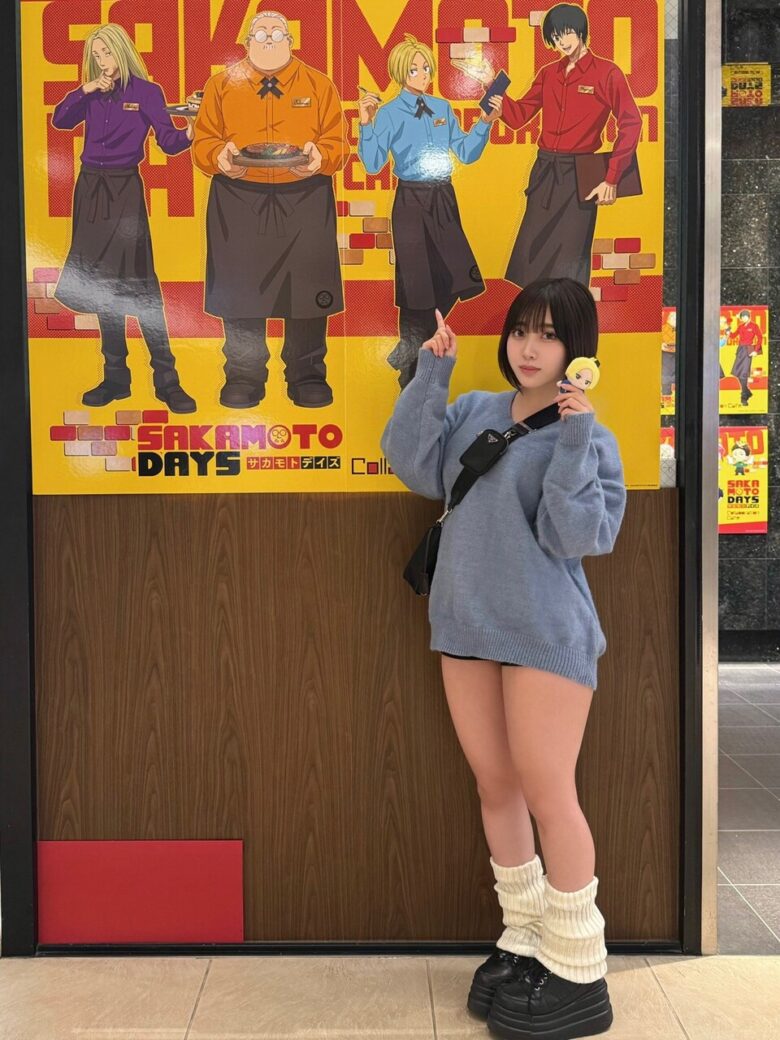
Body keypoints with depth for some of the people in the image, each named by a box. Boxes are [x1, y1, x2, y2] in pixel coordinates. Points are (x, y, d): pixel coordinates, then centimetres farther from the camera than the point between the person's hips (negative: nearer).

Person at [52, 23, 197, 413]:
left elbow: (168, 141, -7)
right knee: (100, 285, 5)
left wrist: (190, 134, -28)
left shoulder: (146, 92, 0)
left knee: (138, 282, -12)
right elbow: (60, 120, 6)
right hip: (90, 188, 6)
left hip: (125, 189, -5)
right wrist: (85, 90, -5)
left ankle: (166, 380, -9)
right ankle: (115, 377, 12)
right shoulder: (92, 93, 14)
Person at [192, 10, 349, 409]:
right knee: (241, 288, 1)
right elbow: (203, 141, 6)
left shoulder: (318, 84, 10)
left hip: (304, 200, 0)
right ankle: (244, 378, 14)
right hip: (238, 201, 0)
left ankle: (307, 376, 14)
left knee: (306, 286, 0)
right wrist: (220, 158, -16)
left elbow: (338, 142, 5)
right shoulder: (222, 84, 11)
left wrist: (319, 158, -17)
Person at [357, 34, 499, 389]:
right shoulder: (389, 113, -2)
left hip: (444, 200, 5)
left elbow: (466, 153, 11)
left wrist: (485, 122, 0)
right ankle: (412, 374, 16)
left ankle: (411, 347, 23)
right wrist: (366, 125, -21)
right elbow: (372, 164, -10)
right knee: (418, 284, 0)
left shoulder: (443, 108, 10)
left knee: (451, 279, 1)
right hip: (411, 203, -5)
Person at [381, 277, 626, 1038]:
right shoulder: (474, 412, 9)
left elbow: (574, 537, -16)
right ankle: (526, 941, 30)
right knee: (495, 787, 13)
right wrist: (430, 373, -6)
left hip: (546, 635, -5)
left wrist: (573, 439, -22)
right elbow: (410, 463, -3)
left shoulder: (589, 436, -5)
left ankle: (578, 975, 17)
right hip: (464, 628, 6)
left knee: (546, 793, 0)